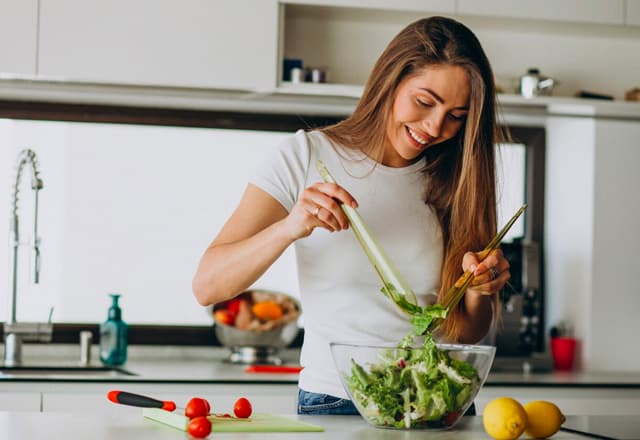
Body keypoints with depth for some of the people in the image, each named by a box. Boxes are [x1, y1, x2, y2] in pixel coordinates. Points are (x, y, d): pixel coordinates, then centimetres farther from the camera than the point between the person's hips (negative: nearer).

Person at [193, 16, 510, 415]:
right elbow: (207, 287, -8)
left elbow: (466, 336, 12)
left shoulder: (455, 181, 7)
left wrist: (478, 290, -9)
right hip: (332, 403, -3)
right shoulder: (309, 156, -2)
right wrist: (290, 228, -24)